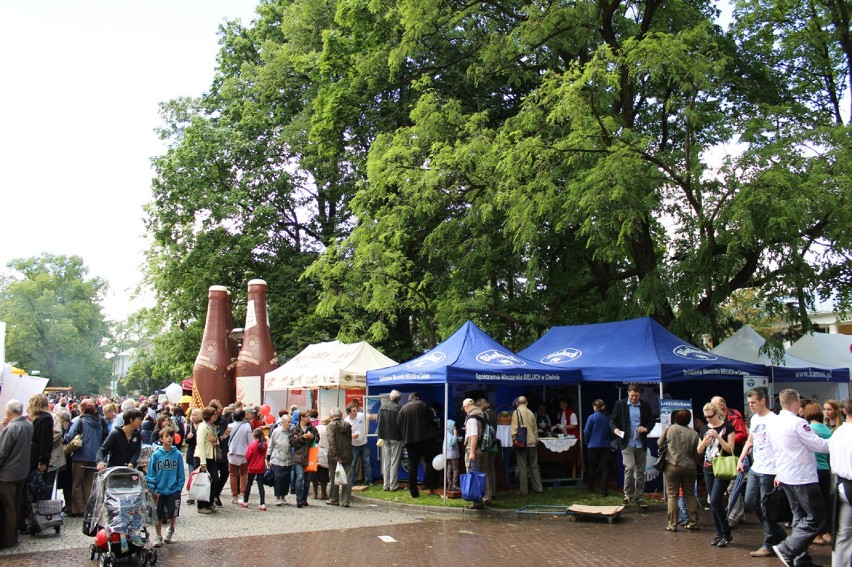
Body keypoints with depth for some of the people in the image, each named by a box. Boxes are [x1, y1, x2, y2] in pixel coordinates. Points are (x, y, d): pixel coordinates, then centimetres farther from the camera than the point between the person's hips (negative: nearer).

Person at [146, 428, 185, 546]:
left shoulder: (177, 454, -5)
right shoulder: (156, 455, -6)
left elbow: (180, 473, 0)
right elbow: (150, 473, -4)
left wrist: (179, 487, -5)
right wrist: (152, 489, -9)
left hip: (173, 491, 0)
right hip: (159, 491, 0)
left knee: (172, 514, 9)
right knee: (158, 515, 7)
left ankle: (170, 530, 37)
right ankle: (158, 536, 24)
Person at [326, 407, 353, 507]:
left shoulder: (330, 426, -7)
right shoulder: (348, 425, 5)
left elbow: (331, 442, -16)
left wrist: (336, 457, -18)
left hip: (334, 457, -3)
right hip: (347, 456, 3)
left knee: (334, 478, 9)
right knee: (347, 479, 5)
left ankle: (334, 500, 17)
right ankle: (346, 501, 4)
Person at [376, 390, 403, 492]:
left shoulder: (382, 407, -1)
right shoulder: (398, 408, -16)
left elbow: (377, 421, 4)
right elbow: (400, 423, -14)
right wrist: (402, 435, 3)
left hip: (385, 437, 5)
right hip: (396, 437, -5)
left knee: (386, 462, 13)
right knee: (394, 463, 3)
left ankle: (386, 485, 15)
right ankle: (393, 485, 5)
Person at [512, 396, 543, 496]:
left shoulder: (516, 412, -6)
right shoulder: (531, 413, 7)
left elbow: (514, 428, -12)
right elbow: (535, 428, 12)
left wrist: (514, 440, -3)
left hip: (521, 443, -4)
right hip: (532, 442, 4)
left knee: (522, 467, 0)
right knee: (534, 466, 13)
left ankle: (524, 490, 2)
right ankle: (538, 488, 16)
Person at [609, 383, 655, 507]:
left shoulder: (645, 405, 5)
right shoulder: (620, 404, 0)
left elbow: (651, 421, 11)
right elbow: (612, 420, 3)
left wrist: (646, 428, -10)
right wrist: (615, 428, -17)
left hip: (641, 443, 3)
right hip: (627, 443, -3)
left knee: (640, 471, 8)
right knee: (629, 468, -14)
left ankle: (640, 497, 16)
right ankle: (628, 495, 1)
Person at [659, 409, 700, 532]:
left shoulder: (669, 429, -4)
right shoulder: (694, 433, -2)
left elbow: (660, 443, 8)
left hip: (672, 466, -2)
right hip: (689, 467, 2)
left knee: (672, 495, 2)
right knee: (690, 495, 14)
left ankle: (672, 524, 0)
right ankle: (693, 522, 15)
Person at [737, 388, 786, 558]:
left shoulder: (773, 420, -14)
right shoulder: (754, 419, 13)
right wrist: (741, 459, 16)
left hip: (769, 470, -9)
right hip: (755, 468, 9)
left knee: (766, 507, -1)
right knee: (750, 501, 11)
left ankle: (769, 545, 11)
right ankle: (778, 532, 26)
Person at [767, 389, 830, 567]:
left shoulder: (774, 424, 9)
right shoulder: (798, 423, -18)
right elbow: (819, 446, -15)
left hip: (786, 477, 9)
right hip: (803, 477, -9)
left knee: (800, 516, 14)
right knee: (816, 517, -2)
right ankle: (787, 549, -9)